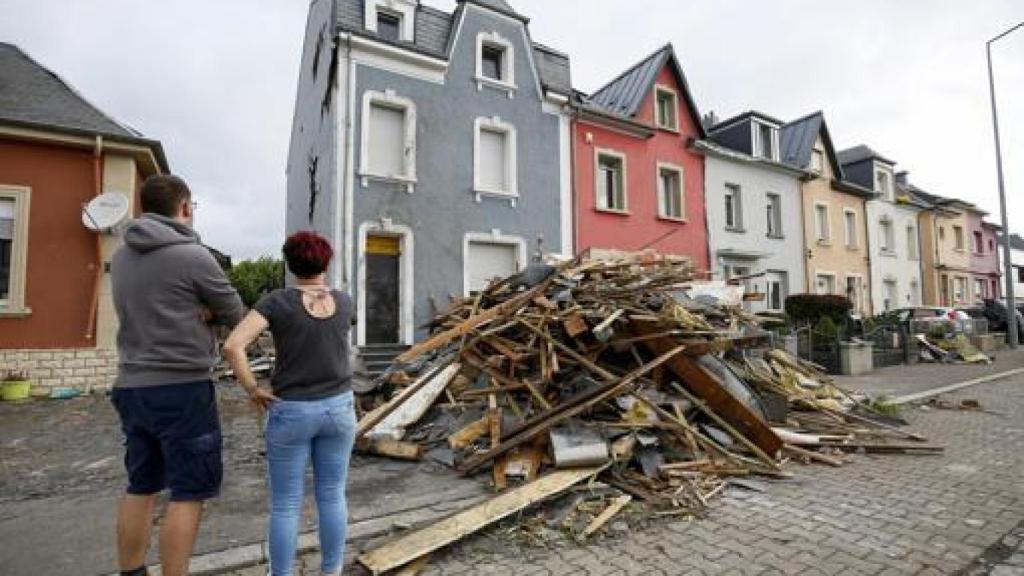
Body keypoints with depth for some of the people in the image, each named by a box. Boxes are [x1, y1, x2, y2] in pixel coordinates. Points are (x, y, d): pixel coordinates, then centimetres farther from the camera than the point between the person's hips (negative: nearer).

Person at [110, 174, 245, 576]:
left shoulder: (122, 256, 10)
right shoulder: (193, 256, -14)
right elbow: (235, 314, -4)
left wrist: (197, 312, -3)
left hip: (132, 386, 8)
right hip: (182, 388, -8)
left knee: (141, 487, 17)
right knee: (189, 493, 1)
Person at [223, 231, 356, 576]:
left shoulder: (276, 302, -11)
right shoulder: (344, 302, -2)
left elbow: (233, 346, -21)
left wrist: (253, 390, -8)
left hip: (290, 413, -2)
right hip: (339, 408, 3)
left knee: (285, 504, 11)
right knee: (332, 496, 15)